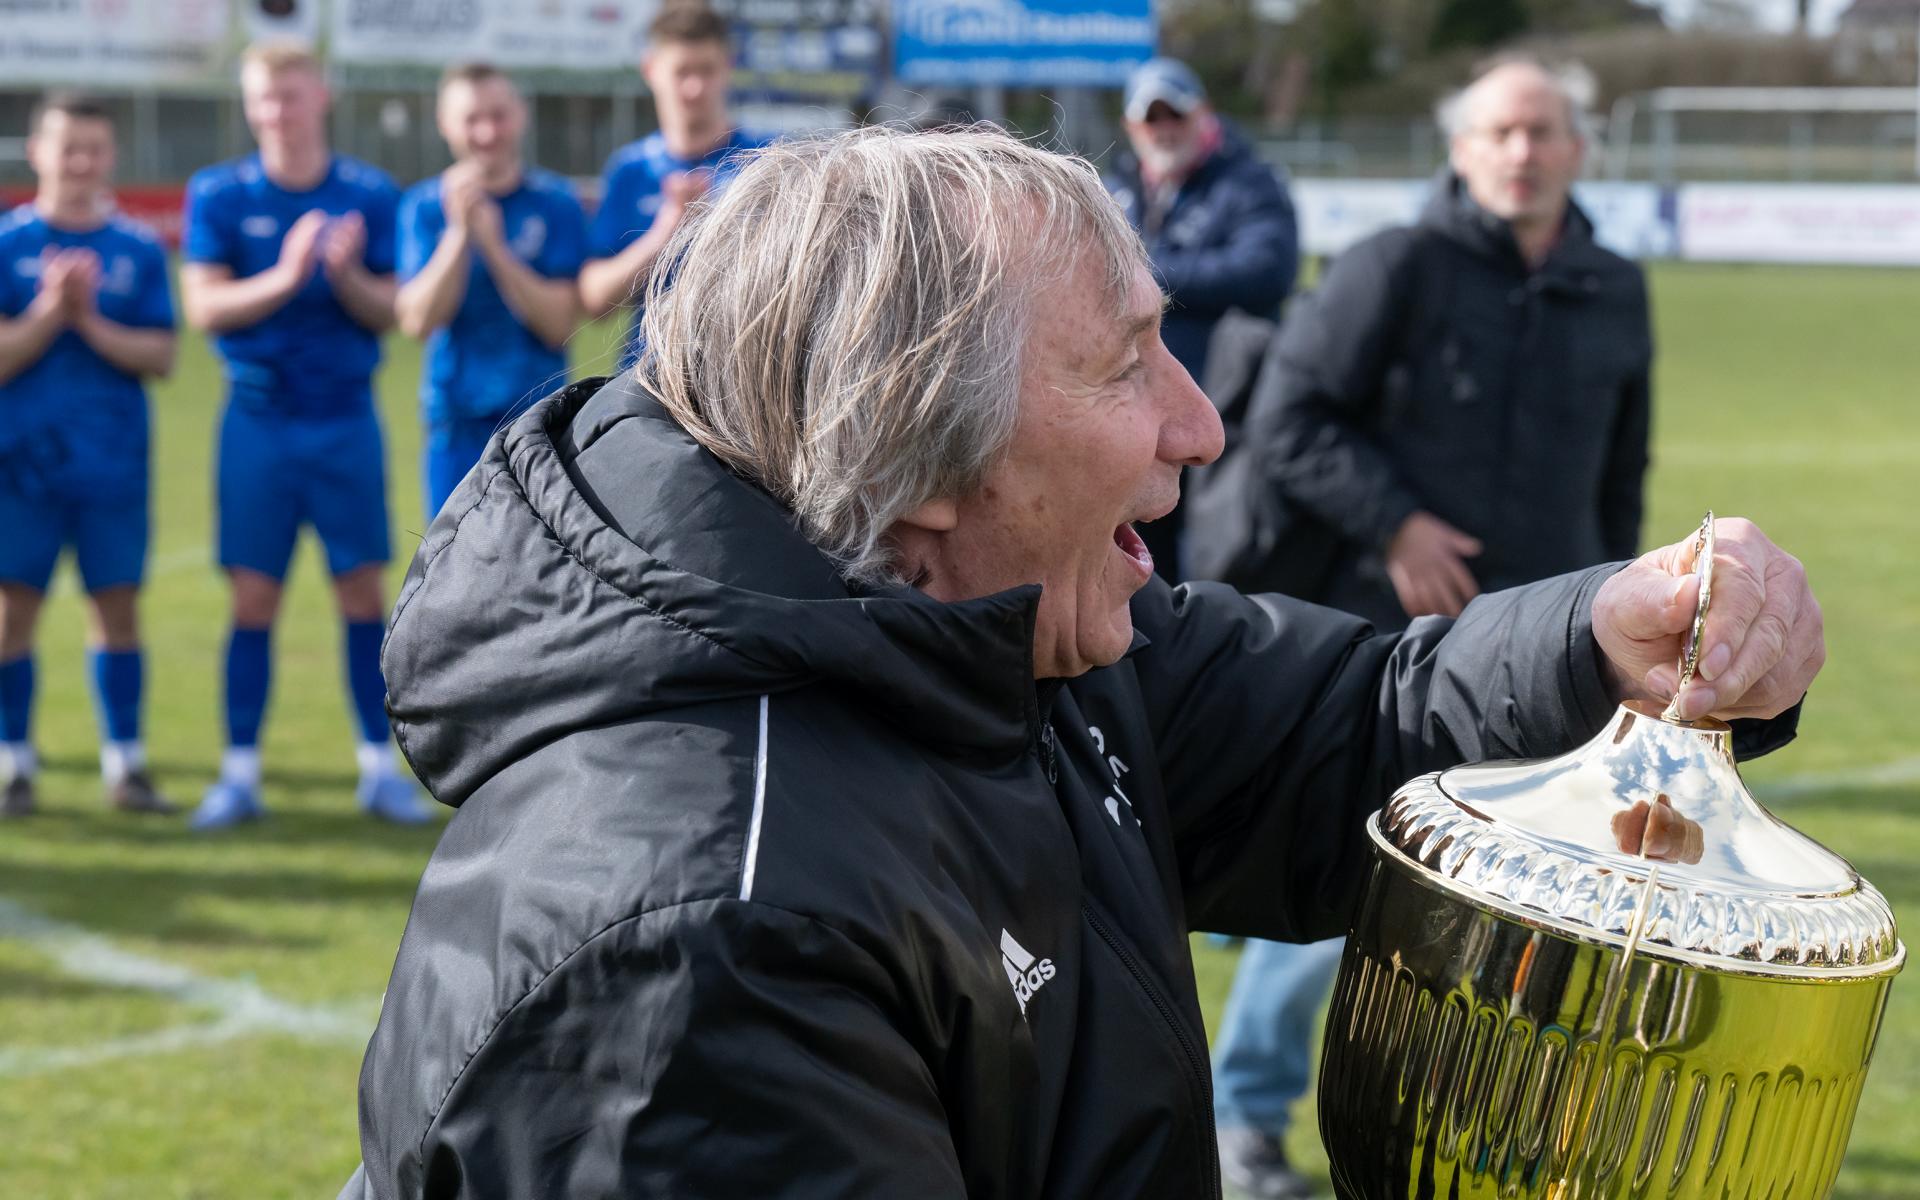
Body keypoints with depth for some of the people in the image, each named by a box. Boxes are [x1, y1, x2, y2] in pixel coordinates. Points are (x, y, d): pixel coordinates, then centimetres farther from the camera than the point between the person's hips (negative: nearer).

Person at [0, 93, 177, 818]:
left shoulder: (139, 249, 5)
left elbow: (160, 357, -1)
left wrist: (92, 323, -13)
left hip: (115, 465, 1)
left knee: (118, 606, 4)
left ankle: (125, 764, 11)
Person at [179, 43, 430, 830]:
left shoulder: (370, 195, 2)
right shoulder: (218, 195, 1)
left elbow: (386, 314, 1)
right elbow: (203, 307, -7)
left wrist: (345, 274, -20)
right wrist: (285, 277, -21)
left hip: (346, 419, 0)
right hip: (258, 419, 0)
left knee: (363, 590, 2)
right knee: (254, 598, 1)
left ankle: (380, 766, 10)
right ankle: (240, 772, 8)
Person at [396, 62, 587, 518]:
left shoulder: (556, 203, -1)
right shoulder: (424, 206, 2)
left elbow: (560, 325, -9)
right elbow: (417, 320, -8)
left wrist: (493, 244, -17)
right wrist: (459, 233, -17)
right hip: (456, 424, 1)